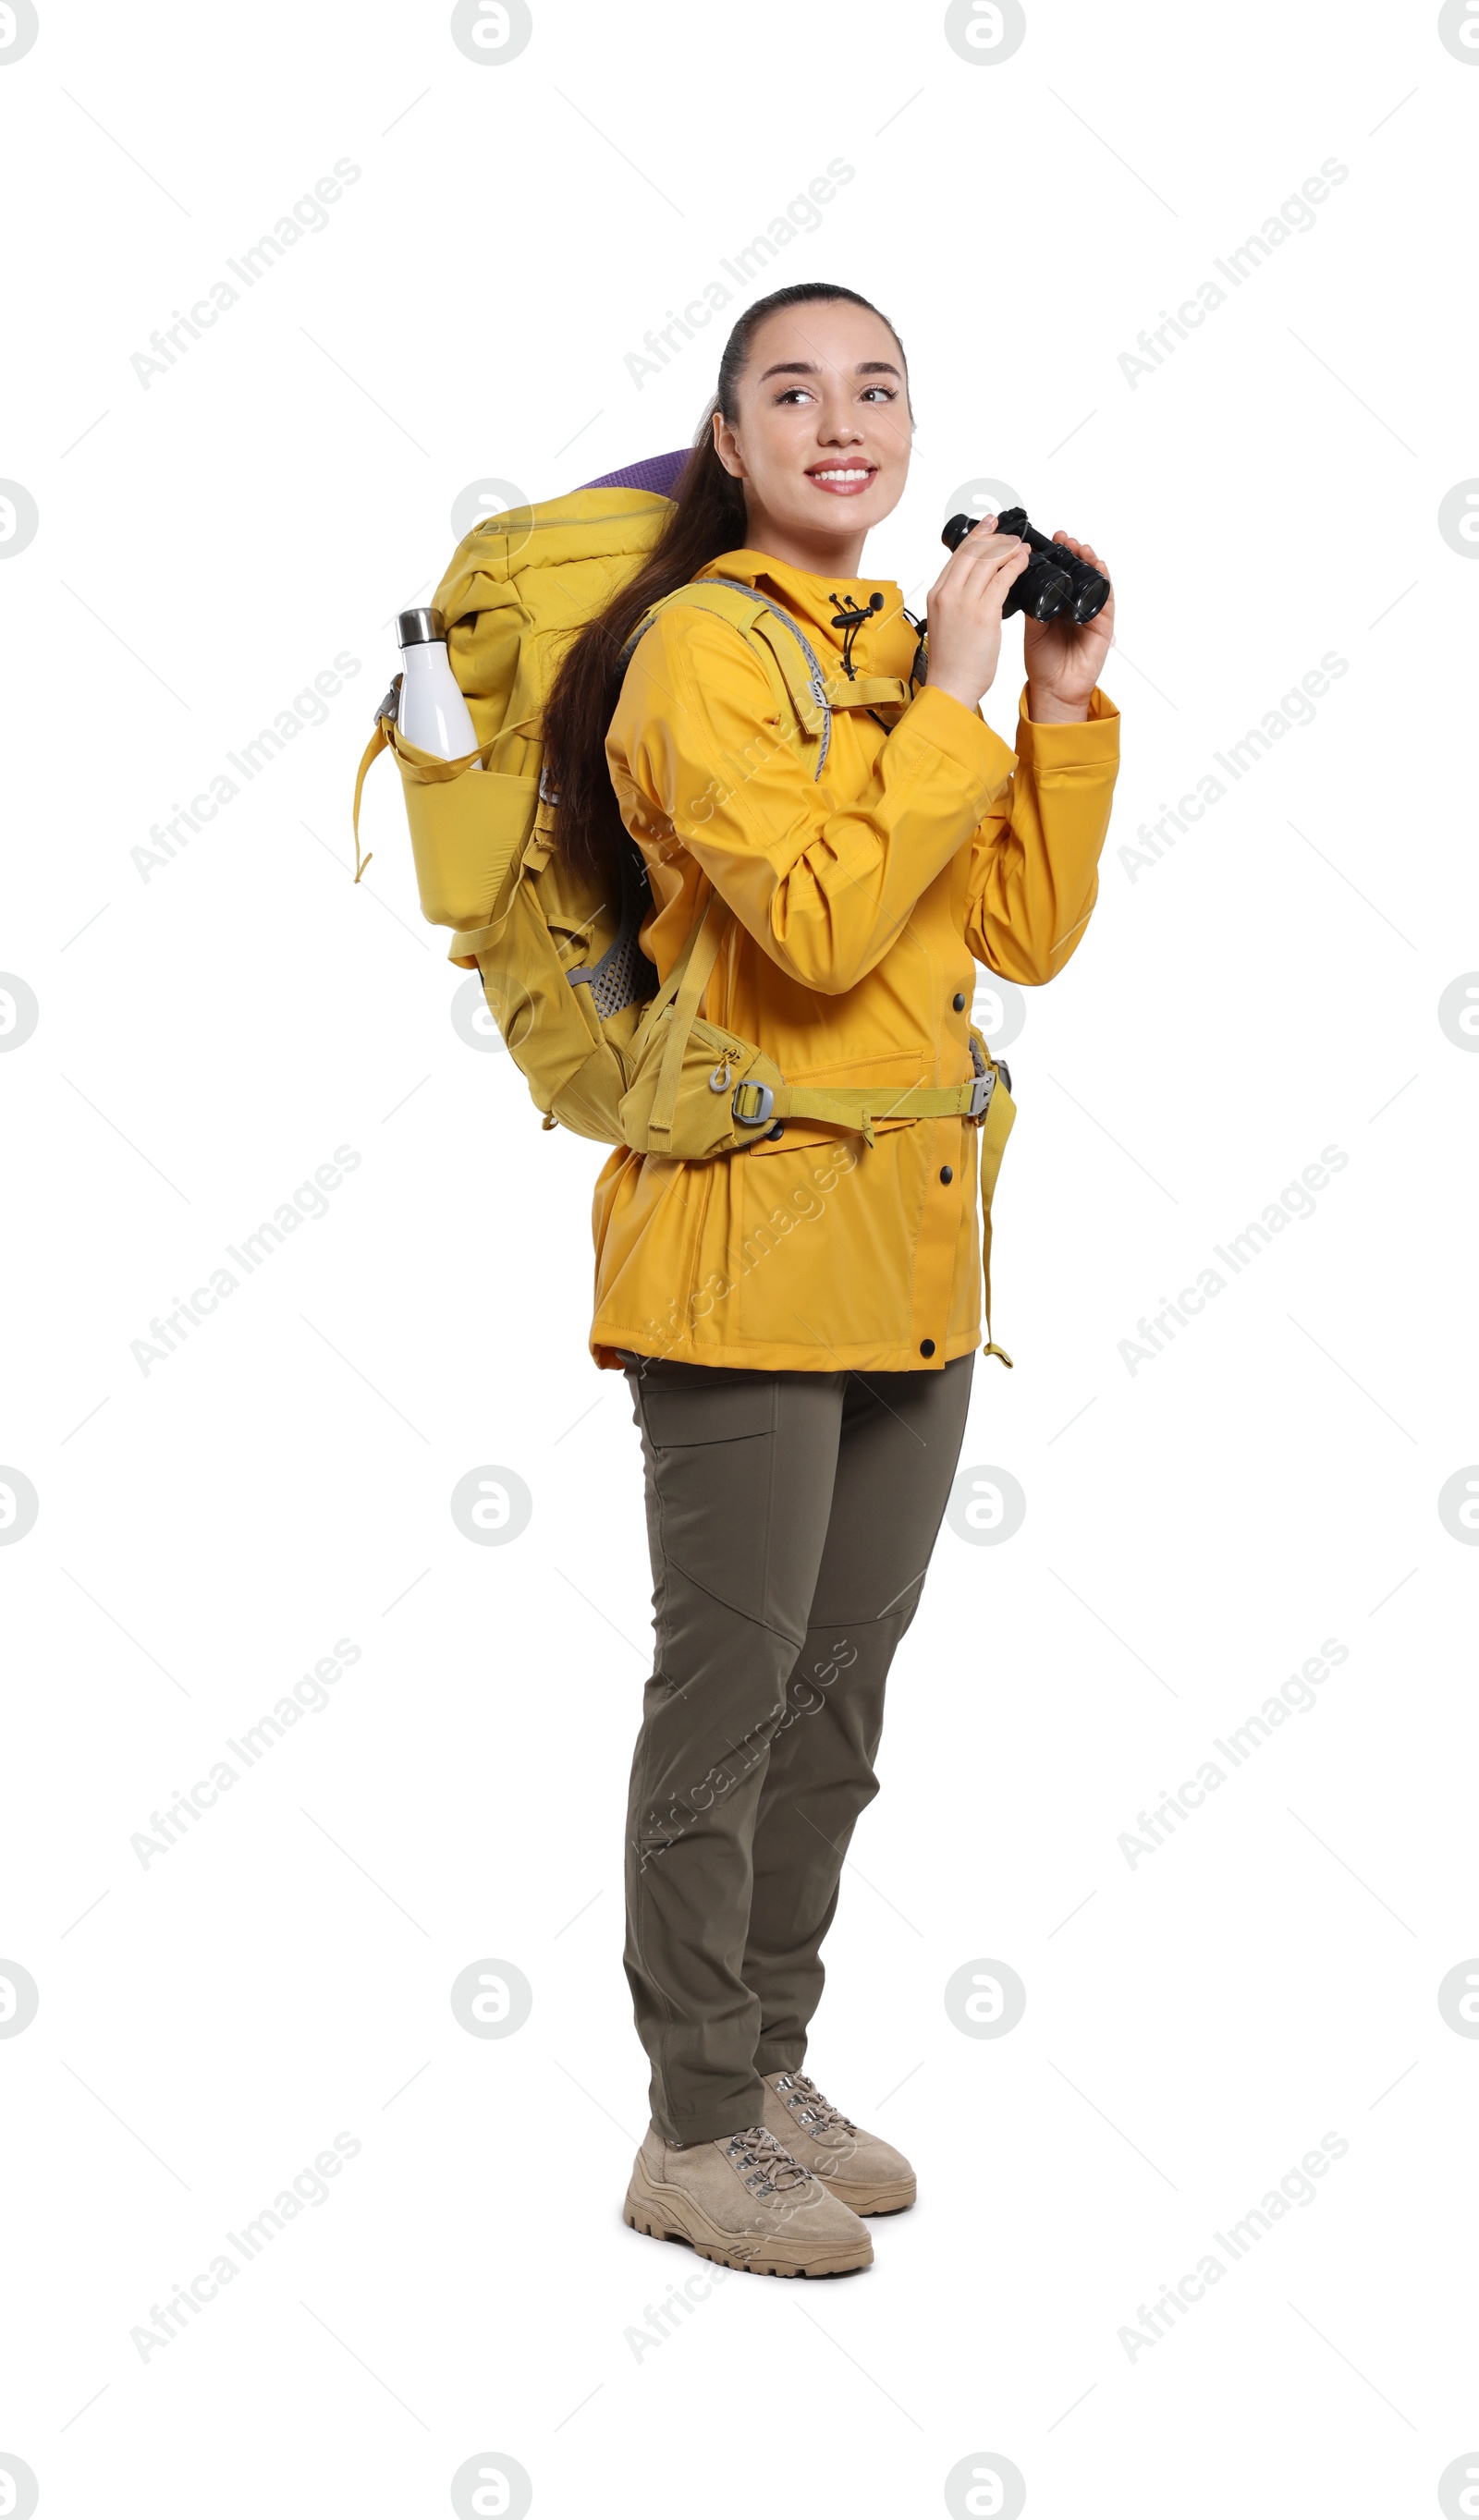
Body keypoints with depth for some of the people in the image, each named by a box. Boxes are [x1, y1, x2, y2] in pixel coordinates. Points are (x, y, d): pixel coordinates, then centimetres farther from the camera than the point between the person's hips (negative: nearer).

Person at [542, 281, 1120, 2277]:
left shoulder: (909, 646, 13)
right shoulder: (707, 648, -10)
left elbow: (1031, 934, 9)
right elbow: (824, 927, -23)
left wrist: (1068, 702, 2)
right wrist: (958, 697, -18)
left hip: (913, 1248, 8)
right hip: (751, 1237, -8)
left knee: (840, 1691, 15)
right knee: (731, 1694, 1)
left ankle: (772, 2069, 29)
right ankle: (696, 2133, 14)